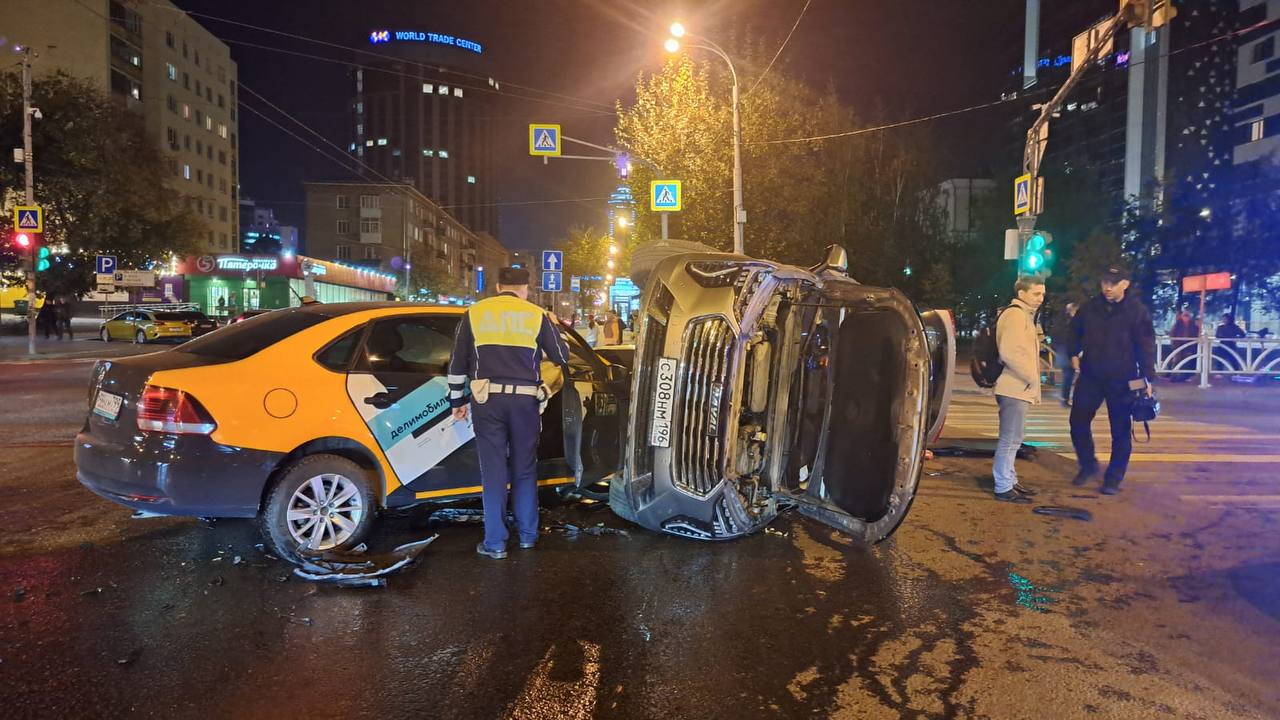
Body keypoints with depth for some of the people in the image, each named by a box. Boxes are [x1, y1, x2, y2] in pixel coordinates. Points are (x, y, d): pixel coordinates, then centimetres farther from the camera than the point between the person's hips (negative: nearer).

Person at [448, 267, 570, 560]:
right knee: (525, 471, 14)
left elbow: (457, 363, 6)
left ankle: (495, 543, 6)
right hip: (525, 401, 0)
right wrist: (554, 327, 25)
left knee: (494, 473, 4)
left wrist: (457, 400, 15)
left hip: (488, 401, 0)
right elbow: (561, 356, 7)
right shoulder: (537, 316, 2)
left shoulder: (475, 313, 5)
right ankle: (527, 535, 21)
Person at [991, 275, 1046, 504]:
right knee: (1010, 440, -7)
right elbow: (1009, 352, -25)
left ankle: (1009, 481, 27)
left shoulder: (1025, 315, 20)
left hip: (1020, 389, 11)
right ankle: (1004, 488, -2)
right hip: (1015, 389, -11)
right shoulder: (1016, 314, -13)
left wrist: (1034, 389, 20)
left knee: (1012, 439, 17)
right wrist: (1031, 378, -16)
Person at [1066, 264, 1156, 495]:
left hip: (1122, 381, -3)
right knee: (1078, 422, 5)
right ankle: (1088, 465, 25)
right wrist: (1074, 353, 9)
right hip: (1090, 376, 3)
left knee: (1121, 431, 3)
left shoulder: (1137, 311, -8)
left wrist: (1147, 377, -13)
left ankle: (1114, 478, 14)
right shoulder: (1090, 307, 2)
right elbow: (1075, 330, 20)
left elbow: (1146, 347, -9)